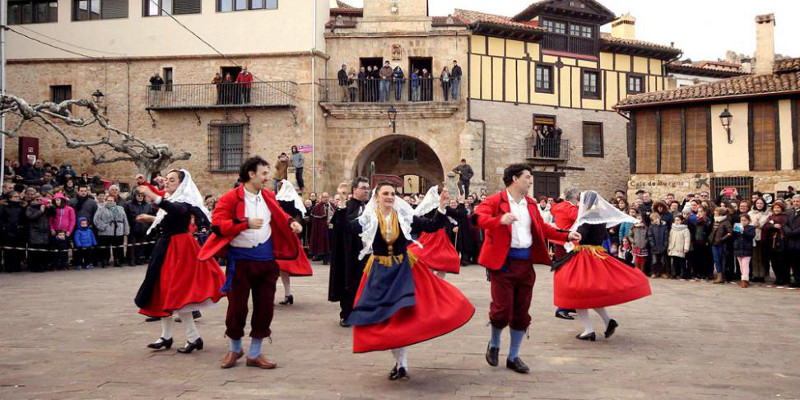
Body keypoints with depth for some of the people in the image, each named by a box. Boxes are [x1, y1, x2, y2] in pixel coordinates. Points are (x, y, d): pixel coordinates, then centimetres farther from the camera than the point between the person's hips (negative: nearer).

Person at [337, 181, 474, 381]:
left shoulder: (405, 216, -1)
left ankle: (402, 363, 2)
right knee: (385, 316, 3)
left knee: (403, 315, -8)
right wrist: (342, 210, -29)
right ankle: (399, 361, 19)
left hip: (403, 269, 0)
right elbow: (348, 228, -15)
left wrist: (441, 208, -17)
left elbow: (432, 226, -5)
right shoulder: (369, 219, -3)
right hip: (380, 272, 1)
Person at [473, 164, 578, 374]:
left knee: (521, 313, 9)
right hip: (503, 262, -6)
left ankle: (513, 357, 23)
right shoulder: (495, 201, -6)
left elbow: (542, 228, 25)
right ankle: (494, 345, 25)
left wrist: (566, 235, 15)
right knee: (502, 309, -5)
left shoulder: (531, 204, 16)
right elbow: (477, 217, -21)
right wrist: (499, 220, -38)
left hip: (526, 263, 6)